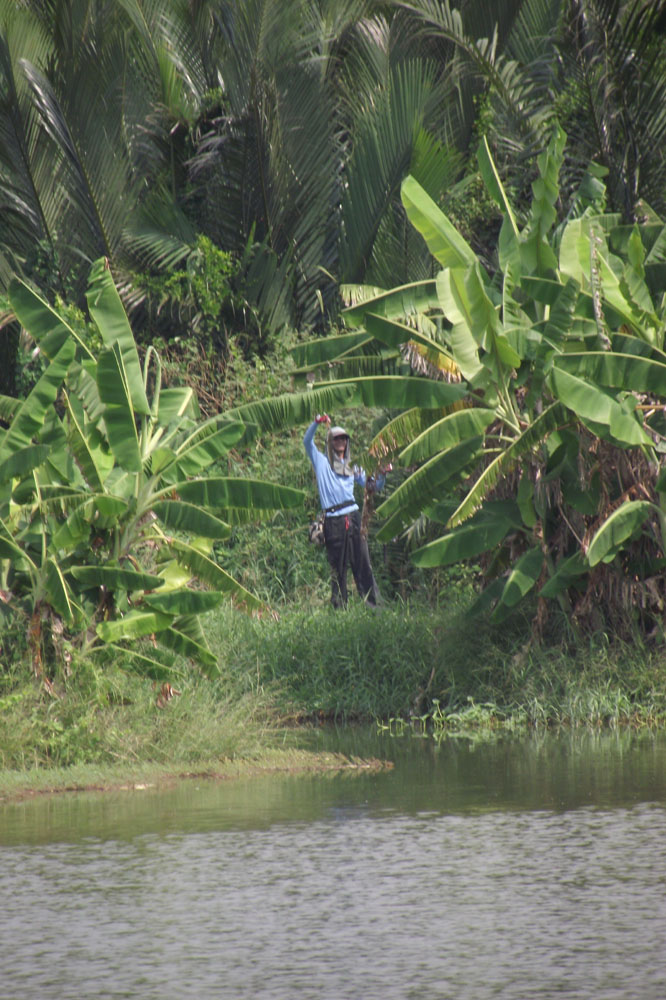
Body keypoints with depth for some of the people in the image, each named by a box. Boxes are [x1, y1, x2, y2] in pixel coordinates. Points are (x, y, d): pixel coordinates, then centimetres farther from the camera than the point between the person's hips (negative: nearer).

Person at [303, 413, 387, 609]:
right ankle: (339, 607, 0)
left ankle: (372, 603, -7)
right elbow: (307, 441, 2)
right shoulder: (322, 462, 13)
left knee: (363, 563, -4)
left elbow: (372, 486, 22)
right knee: (337, 568, -2)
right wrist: (317, 422, -12)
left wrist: (382, 474, 3)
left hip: (353, 517, 3)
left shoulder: (352, 467, 23)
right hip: (333, 520, -3)